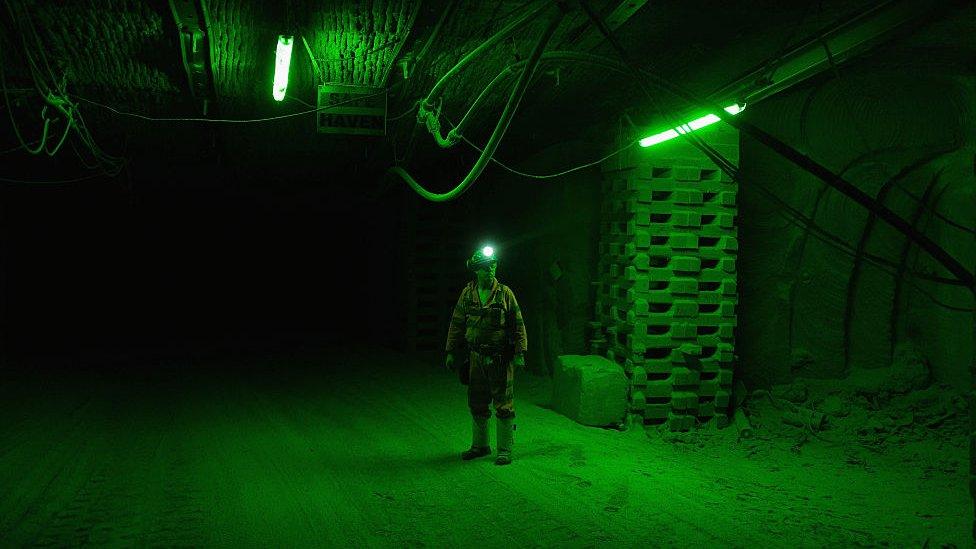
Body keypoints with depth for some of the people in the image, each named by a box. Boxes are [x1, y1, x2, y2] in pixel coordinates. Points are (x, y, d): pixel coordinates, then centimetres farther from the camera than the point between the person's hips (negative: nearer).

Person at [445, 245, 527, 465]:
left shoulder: (505, 293, -5)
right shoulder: (467, 294, 5)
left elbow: (518, 325, -3)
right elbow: (456, 324, 12)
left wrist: (520, 353, -8)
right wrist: (451, 352, 10)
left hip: (500, 359, -4)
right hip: (477, 357, 4)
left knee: (503, 404, -1)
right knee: (477, 403, 13)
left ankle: (505, 450, 7)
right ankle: (480, 445, 28)